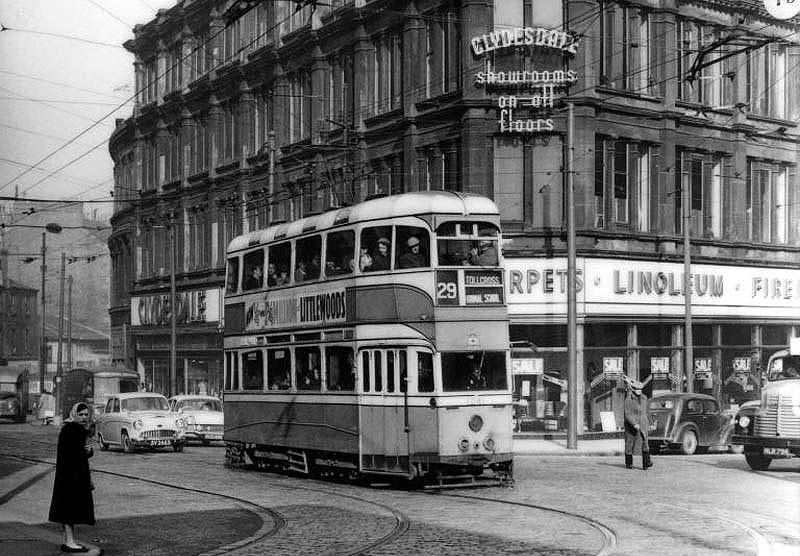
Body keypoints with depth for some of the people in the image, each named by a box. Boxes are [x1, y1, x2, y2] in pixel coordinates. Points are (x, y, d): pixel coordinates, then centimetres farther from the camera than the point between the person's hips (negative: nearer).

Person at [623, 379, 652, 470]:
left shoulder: (644, 398, 6)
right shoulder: (628, 400, -11)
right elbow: (627, 414, -17)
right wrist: (634, 424, -25)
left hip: (642, 425, 4)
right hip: (631, 425, -4)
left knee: (644, 442, -9)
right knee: (629, 444, 6)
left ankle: (646, 463, -13)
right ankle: (628, 463, 22)